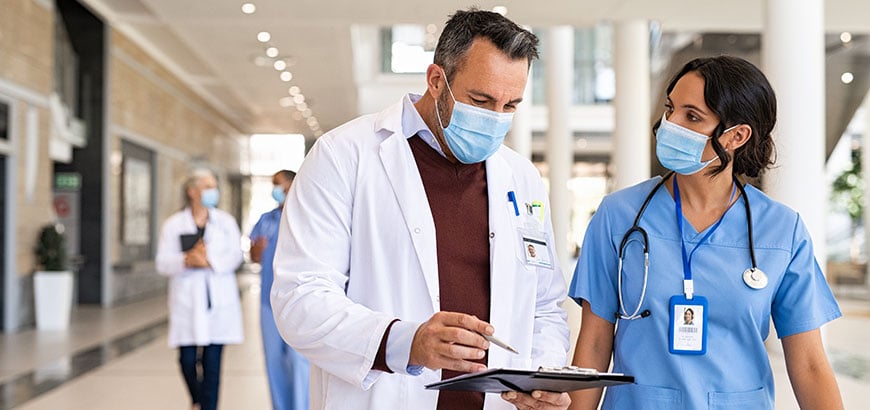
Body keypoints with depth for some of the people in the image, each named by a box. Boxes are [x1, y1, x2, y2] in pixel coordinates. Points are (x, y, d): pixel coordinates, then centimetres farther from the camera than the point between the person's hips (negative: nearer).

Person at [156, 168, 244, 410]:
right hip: (187, 301, -1)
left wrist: (209, 261, -18)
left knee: (212, 362, -2)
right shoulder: (174, 225, 5)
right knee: (187, 360, -1)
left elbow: (235, 256, -2)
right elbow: (162, 262, -2)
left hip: (219, 300, 1)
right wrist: (186, 260, -21)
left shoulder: (226, 222, 9)